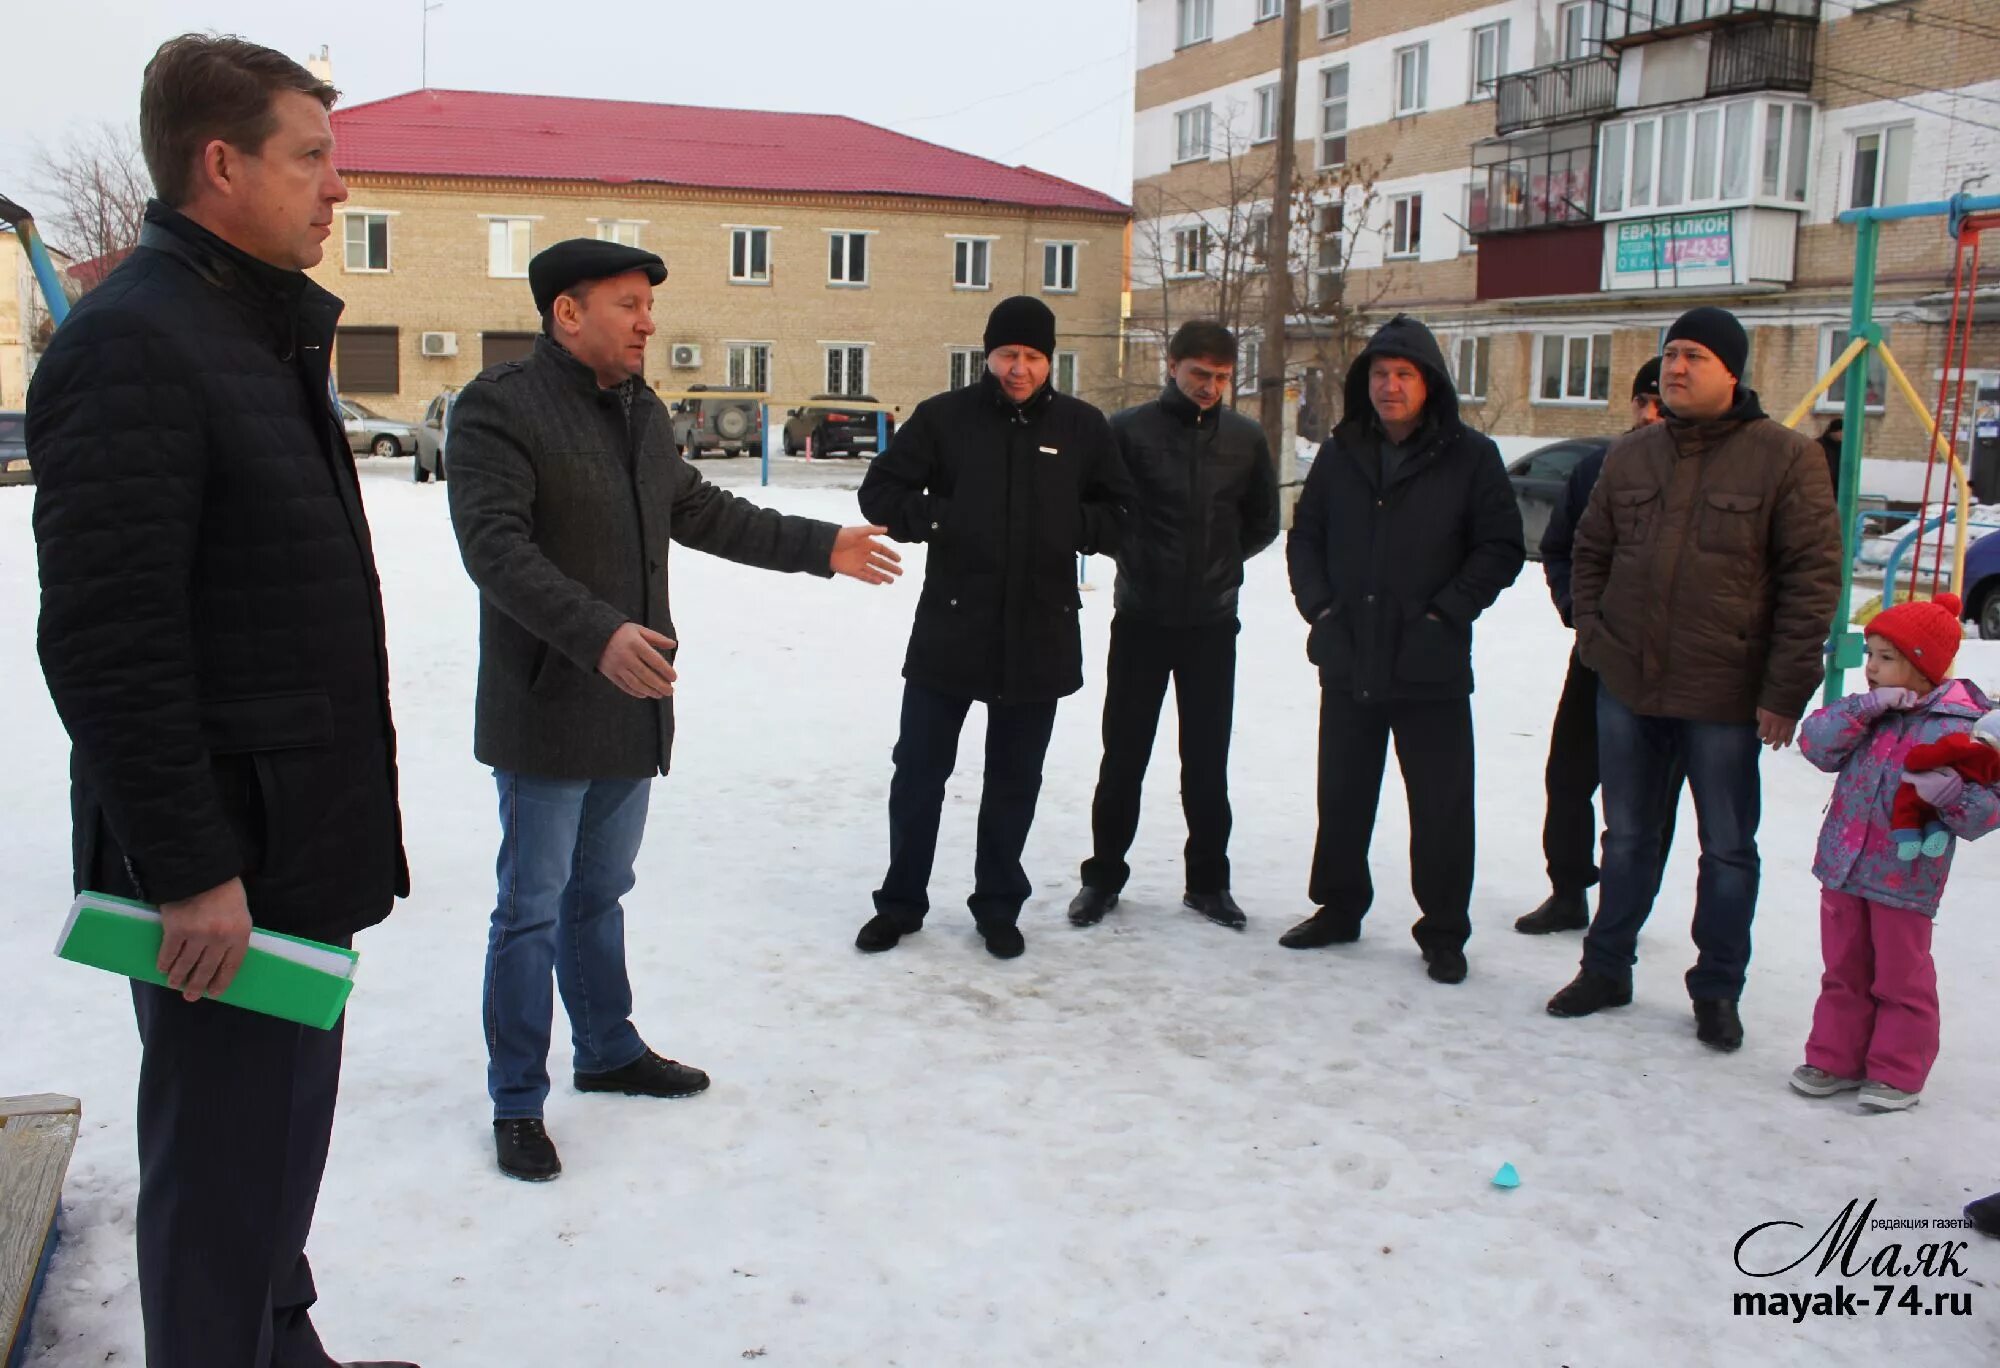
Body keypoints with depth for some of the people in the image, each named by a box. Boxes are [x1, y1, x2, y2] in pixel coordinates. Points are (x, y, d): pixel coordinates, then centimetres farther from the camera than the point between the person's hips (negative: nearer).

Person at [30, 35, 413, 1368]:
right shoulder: (132, 343, -16)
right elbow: (107, 643, -22)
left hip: (293, 840, 10)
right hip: (222, 858, -10)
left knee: (282, 1127, 21)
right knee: (226, 1154, 3)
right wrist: (188, 868, -22)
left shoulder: (262, 332, 15)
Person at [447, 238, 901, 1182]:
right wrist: (599, 634, -36)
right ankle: (518, 1101, 16)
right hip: (546, 713, -8)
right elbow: (495, 545, -24)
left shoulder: (641, 410, 12)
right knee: (533, 909, 2)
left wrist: (817, 546, 21)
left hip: (632, 704, 8)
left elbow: (698, 512, 23)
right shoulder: (500, 405, -14)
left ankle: (608, 1051, 36)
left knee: (600, 893, 21)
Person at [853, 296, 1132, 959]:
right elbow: (880, 489, 3)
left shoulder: (1082, 426, 5)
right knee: (919, 770, 7)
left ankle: (998, 905, 27)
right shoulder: (944, 416, -1)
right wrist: (935, 517, -13)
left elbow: (1119, 512, 12)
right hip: (948, 629, -1)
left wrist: (1072, 526, -6)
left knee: (1014, 779, 11)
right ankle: (901, 900, 24)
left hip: (1040, 636, 1)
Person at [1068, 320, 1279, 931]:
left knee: (1207, 762, 9)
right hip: (1141, 621, -2)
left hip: (1212, 624, 2)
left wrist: (1218, 563, 6)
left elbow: (1262, 523, 13)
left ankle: (1208, 881, 22)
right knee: (1123, 756, 6)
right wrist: (1137, 555, -1)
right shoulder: (1129, 430, -7)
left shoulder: (1246, 439, 2)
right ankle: (1104, 875, 19)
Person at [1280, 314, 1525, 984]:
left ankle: (1443, 933, 18)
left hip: (1432, 670, -3)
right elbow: (1304, 535, 14)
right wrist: (1319, 606, 0)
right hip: (1348, 663, 4)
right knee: (1342, 797, 14)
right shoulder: (1341, 454, 8)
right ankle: (1338, 908, 31)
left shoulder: (1470, 457, -3)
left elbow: (1501, 547, -3)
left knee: (1441, 808, 4)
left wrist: (1445, 614, -10)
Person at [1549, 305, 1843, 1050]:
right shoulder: (1630, 455, 7)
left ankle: (1717, 991, 22)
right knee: (1627, 839, 15)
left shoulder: (1785, 457, -7)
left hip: (1726, 697, -4)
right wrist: (1592, 634, 3)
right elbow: (1590, 553, 16)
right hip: (1628, 688, 4)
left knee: (1727, 850, 9)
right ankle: (1606, 968, 28)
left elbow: (1813, 576, -9)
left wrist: (1785, 689, -13)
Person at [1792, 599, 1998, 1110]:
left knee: (1901, 980, 8)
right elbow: (1816, 743, -7)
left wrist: (1952, 794, -34)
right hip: (1843, 870, 5)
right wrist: (1863, 708, -17)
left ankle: (1897, 1073, 22)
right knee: (1843, 973, 15)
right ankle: (1835, 1059, 28)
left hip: (1905, 880, -5)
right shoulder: (1868, 712, 4)